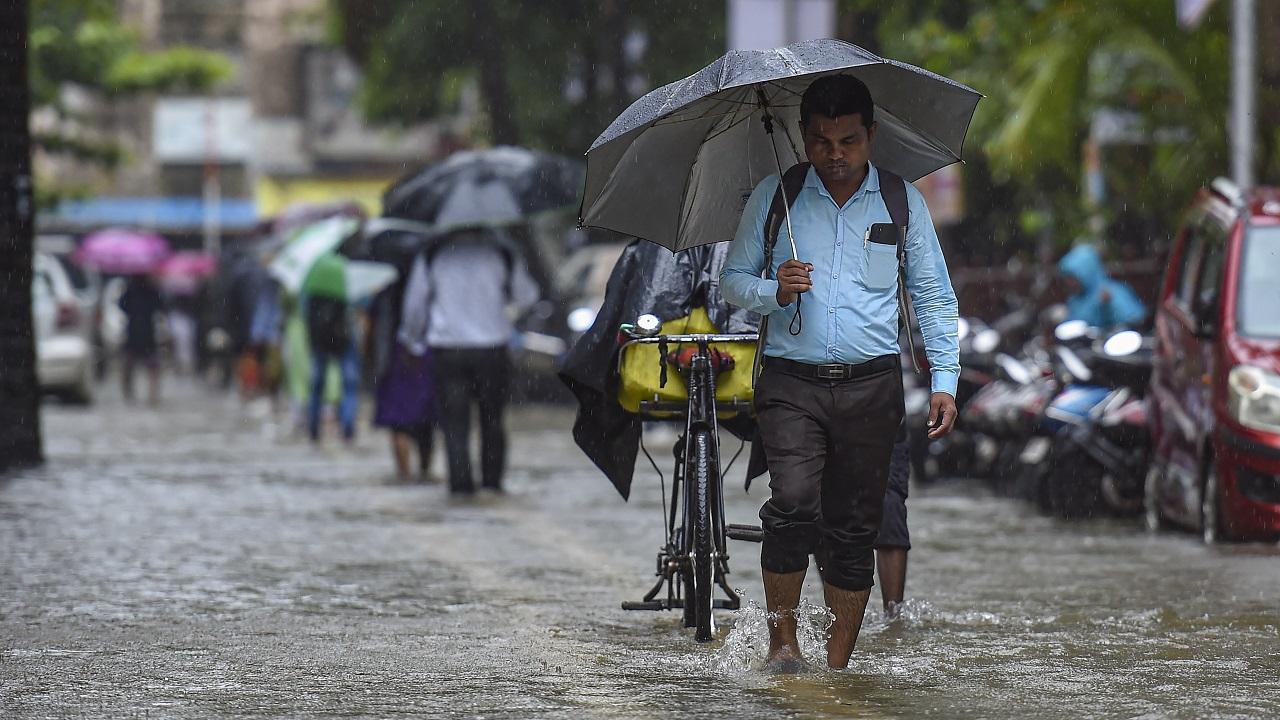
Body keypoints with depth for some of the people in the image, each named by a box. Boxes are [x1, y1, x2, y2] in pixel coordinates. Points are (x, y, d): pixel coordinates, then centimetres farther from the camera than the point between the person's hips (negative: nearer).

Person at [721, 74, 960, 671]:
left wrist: (945, 381, 4)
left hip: (871, 382, 1)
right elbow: (733, 279, 13)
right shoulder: (773, 197, 7)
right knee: (794, 503, -21)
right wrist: (774, 293, -9)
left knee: (854, 528, 1)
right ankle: (782, 643, -8)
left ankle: (837, 666, 8)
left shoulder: (903, 202, 9)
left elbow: (934, 298, 13)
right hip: (791, 381, -1)